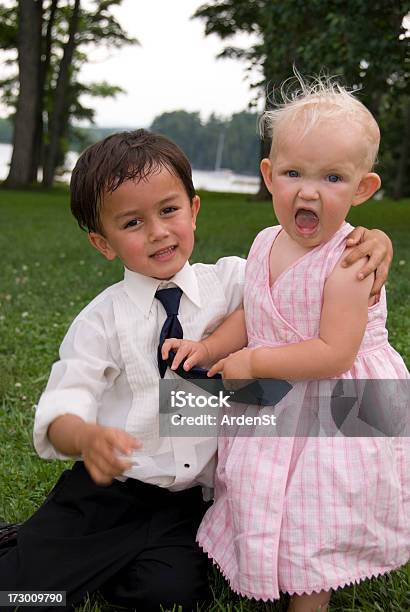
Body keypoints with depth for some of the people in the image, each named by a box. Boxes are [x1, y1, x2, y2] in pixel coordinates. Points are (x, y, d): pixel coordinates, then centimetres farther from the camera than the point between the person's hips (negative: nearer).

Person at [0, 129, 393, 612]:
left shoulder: (231, 281, -3)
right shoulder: (101, 320, -8)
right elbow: (59, 412, -13)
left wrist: (369, 241, -21)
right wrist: (87, 436, -36)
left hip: (187, 501, 2)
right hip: (107, 488, -2)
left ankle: (98, 563, 9)